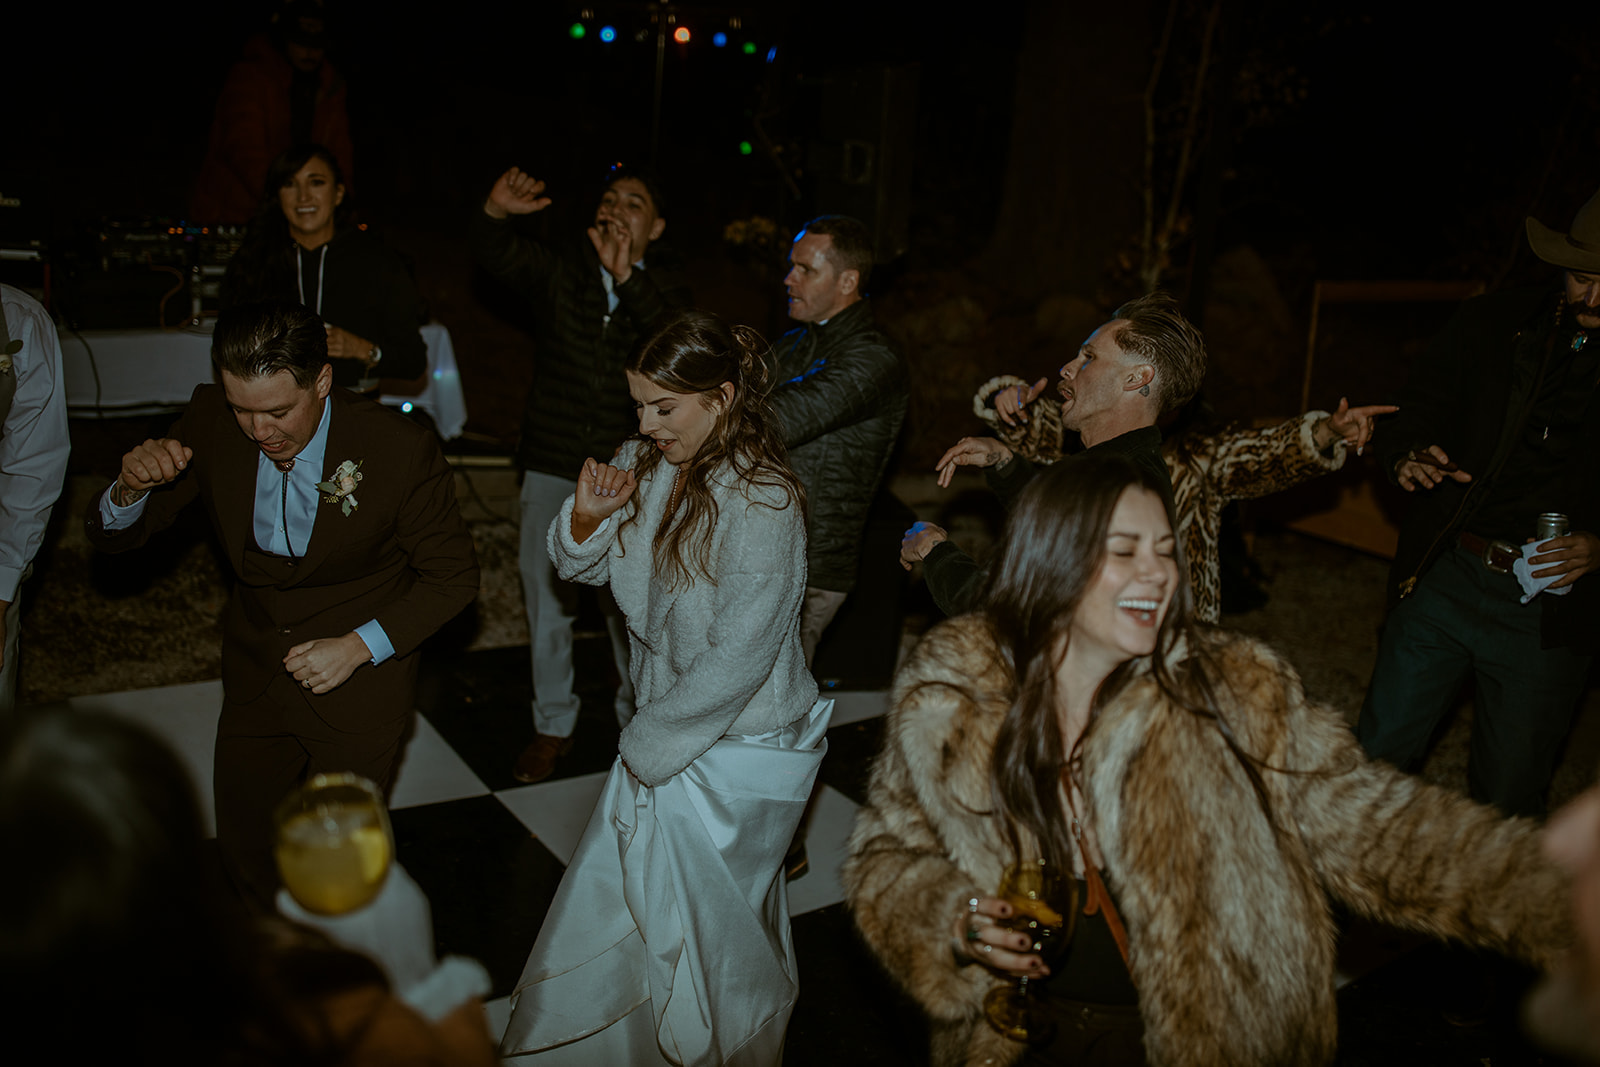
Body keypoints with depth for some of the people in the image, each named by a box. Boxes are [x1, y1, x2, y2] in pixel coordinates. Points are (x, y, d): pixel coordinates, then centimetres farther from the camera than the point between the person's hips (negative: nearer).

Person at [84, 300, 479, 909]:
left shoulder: (401, 451, -25)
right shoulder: (209, 424, -14)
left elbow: (451, 578, -12)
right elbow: (112, 536, -5)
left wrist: (357, 646, -23)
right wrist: (131, 487, -28)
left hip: (359, 687, -4)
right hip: (255, 677, 4)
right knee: (244, 848, 20)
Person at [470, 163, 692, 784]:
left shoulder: (665, 283, -1)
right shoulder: (562, 268, 0)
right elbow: (496, 256, -13)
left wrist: (627, 277, -33)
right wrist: (496, 212, -34)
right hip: (553, 465, 1)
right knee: (545, 597, 9)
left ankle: (637, 717, 29)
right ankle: (553, 725, 26)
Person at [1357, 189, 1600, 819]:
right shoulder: (1488, 325, 2)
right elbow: (1412, 418, 5)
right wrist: (1408, 456, -18)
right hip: (1443, 578, 1)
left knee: (1507, 800, 11)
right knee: (1378, 755, 6)